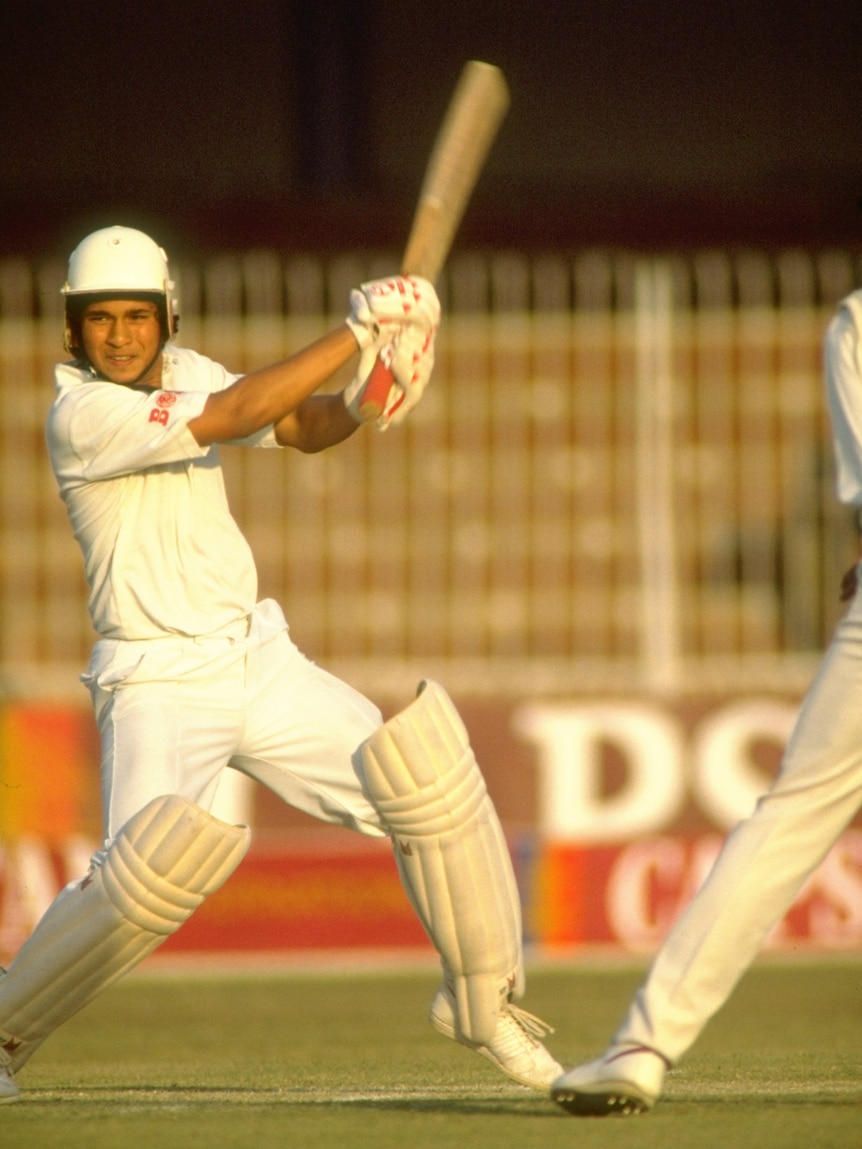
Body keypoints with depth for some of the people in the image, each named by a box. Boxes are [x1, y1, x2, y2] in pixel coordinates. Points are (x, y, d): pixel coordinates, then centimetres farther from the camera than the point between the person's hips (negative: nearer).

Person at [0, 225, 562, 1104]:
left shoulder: (183, 372, 6)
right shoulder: (82, 414, -17)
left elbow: (301, 428, 9)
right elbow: (229, 419, -26)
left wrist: (361, 401, -15)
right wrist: (357, 331, -24)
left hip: (260, 660, 7)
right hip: (159, 684, -7)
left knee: (430, 789, -2)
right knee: (146, 874, -27)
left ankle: (482, 1002, 15)